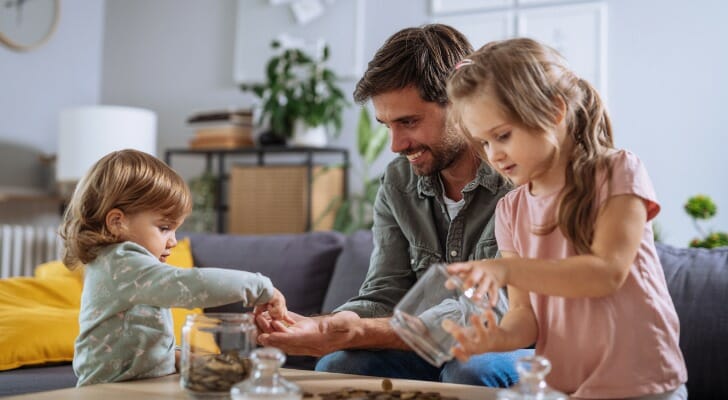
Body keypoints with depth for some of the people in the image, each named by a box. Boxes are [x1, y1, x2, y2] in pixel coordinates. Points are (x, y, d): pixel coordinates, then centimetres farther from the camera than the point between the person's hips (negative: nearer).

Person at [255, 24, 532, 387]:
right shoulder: (398, 183, 2)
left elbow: (499, 312, -26)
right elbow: (384, 297, -2)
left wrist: (363, 333, -34)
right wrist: (320, 326, -25)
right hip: (436, 356, 5)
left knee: (471, 370, -34)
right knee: (337, 365, -18)